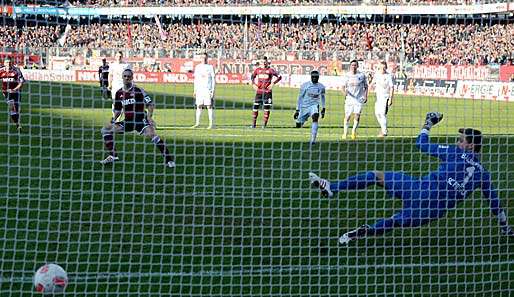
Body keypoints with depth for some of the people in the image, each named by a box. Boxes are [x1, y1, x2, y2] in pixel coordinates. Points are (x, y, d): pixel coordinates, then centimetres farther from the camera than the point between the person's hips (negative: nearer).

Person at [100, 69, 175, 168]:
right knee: (106, 129, -2)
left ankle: (168, 159, -27)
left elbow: (150, 104, -6)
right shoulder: (119, 93, 9)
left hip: (140, 119, -6)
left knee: (151, 134, -32)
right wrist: (113, 120, 1)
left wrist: (149, 117, -21)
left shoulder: (138, 90, -7)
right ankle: (113, 156, 3)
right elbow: (118, 110, 19)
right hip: (128, 121, 6)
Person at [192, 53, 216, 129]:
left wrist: (213, 90, -8)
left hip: (208, 89, -4)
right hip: (199, 89, 4)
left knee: (209, 106, -5)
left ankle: (211, 124, -5)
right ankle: (197, 123, 7)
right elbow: (196, 79, 16)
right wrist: (195, 90, 10)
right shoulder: (198, 67, 12)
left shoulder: (210, 67, 1)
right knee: (199, 106, 3)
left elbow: (213, 79, 0)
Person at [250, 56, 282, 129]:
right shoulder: (258, 70, 10)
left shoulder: (270, 70, -1)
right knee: (255, 106, 0)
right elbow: (252, 77, 26)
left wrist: (273, 83, -9)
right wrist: (253, 84, 11)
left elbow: (279, 76, -1)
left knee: (266, 107, -2)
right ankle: (254, 123, 8)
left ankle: (265, 123, 3)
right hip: (259, 91, 3)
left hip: (267, 91, -3)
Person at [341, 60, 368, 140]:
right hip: (349, 98, 0)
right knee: (347, 116, 0)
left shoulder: (362, 75, 3)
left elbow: (366, 86, 12)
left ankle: (354, 131, 8)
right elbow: (343, 86, 1)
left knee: (357, 115, -8)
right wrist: (344, 92, -21)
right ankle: (345, 133, 12)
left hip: (359, 98, 0)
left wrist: (366, 96, 2)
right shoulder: (347, 76, 3)